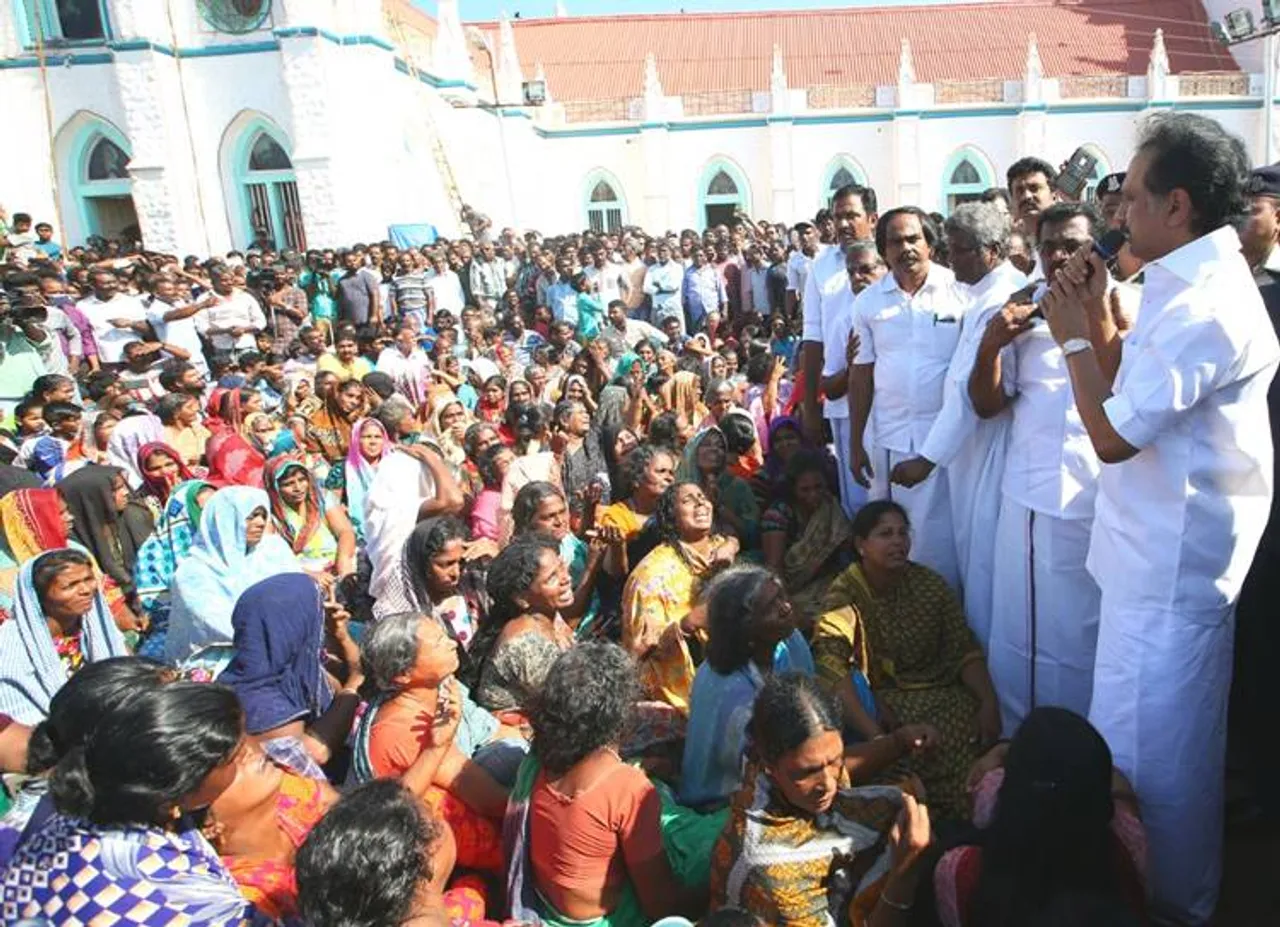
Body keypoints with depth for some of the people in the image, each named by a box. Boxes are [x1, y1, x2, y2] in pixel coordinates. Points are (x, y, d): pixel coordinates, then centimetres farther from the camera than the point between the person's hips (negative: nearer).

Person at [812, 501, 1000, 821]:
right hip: (882, 700, -3)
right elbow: (832, 666, -25)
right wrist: (874, 733, -36)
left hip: (940, 692, 4)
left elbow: (964, 650, 1)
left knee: (973, 735, -23)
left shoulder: (930, 584, 1)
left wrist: (988, 701, -16)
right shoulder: (844, 595, -12)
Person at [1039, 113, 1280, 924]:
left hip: (1169, 562, -11)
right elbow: (1132, 394, 14)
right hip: (1166, 551, 11)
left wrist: (1072, 337, -14)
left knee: (1148, 750, 5)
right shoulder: (1195, 284, 9)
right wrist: (1098, 314, 5)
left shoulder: (1203, 308, -24)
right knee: (1161, 740, 25)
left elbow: (1113, 433, -24)